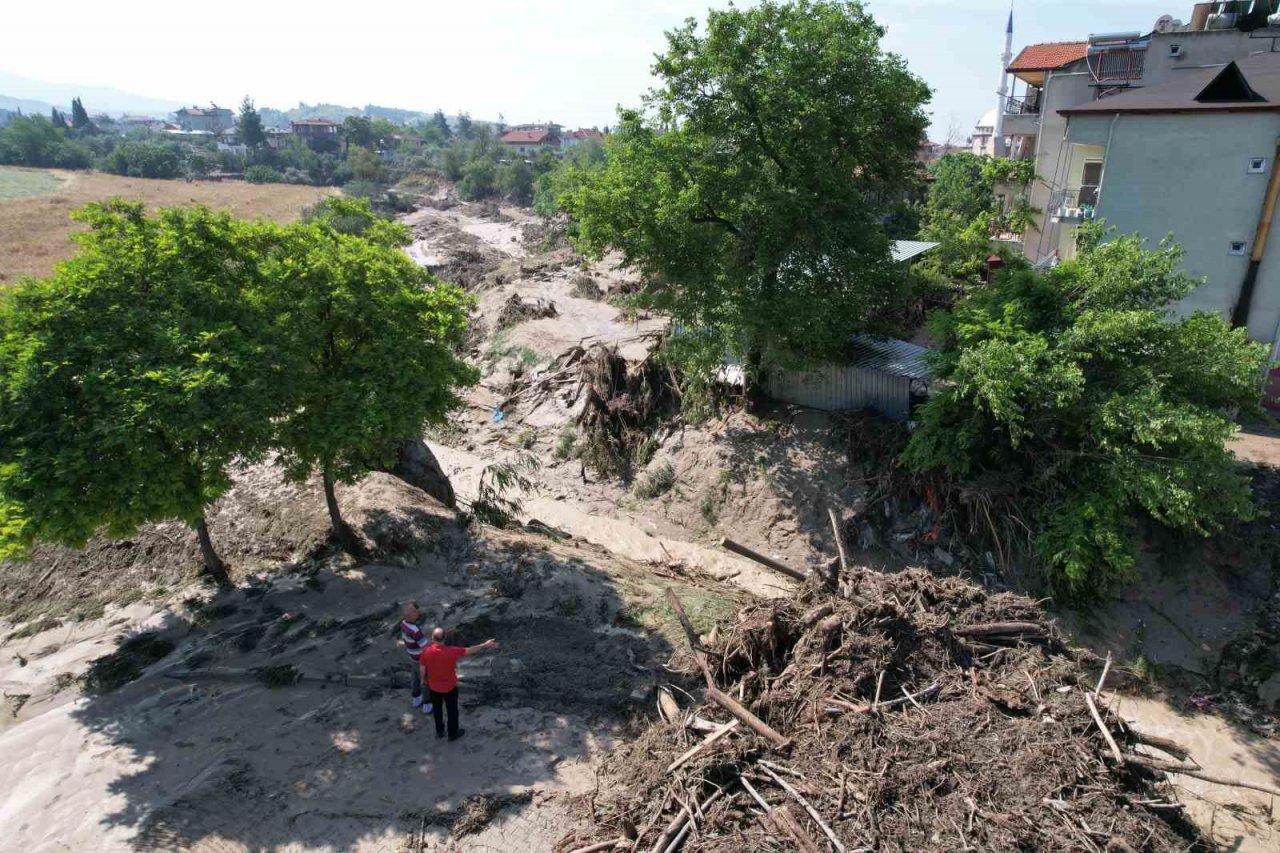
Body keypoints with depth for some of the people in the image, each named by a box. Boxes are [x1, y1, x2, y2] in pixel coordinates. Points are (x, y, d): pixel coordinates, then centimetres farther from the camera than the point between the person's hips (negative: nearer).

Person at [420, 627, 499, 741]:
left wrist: (425, 680, 13)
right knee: (452, 711, 20)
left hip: (434, 687, 3)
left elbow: (423, 670, -8)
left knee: (437, 709, 26)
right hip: (450, 687, -2)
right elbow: (469, 650, -17)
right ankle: (453, 734, 38)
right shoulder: (452, 651, -30)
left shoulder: (426, 651, -23)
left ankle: (439, 731, 45)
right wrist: (485, 645, -5)